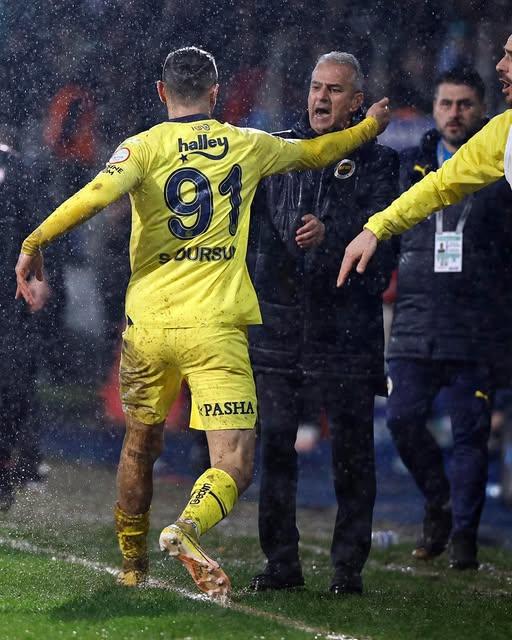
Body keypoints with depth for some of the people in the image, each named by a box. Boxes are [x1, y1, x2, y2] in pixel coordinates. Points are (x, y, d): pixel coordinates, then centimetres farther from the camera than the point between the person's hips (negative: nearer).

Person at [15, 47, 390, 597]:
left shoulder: (143, 147, 1)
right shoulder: (248, 146, 8)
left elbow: (97, 194, -18)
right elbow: (315, 153, 26)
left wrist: (34, 242, -12)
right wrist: (369, 126, 44)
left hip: (148, 323, 1)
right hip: (216, 326, -1)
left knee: (140, 447, 23)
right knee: (234, 465, -5)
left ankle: (132, 564, 35)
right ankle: (189, 527, -35)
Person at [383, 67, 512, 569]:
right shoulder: (407, 166, 11)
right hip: (416, 324, 2)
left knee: (470, 431, 0)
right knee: (403, 419, -5)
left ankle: (464, 532, 10)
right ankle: (439, 504, 18)